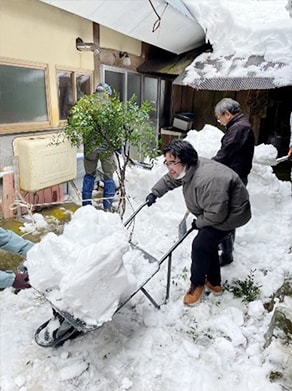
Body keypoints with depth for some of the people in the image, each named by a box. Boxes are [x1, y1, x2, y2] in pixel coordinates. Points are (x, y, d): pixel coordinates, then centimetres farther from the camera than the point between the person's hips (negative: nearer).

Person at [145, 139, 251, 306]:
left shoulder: (207, 181, -39)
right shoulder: (188, 169, -9)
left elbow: (217, 214, -34)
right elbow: (169, 180, 12)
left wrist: (199, 223, -17)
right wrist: (155, 193, 5)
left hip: (230, 214, -10)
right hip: (218, 210, 10)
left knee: (200, 246, -9)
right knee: (208, 245, 17)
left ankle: (197, 284, 15)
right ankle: (214, 283, 36)